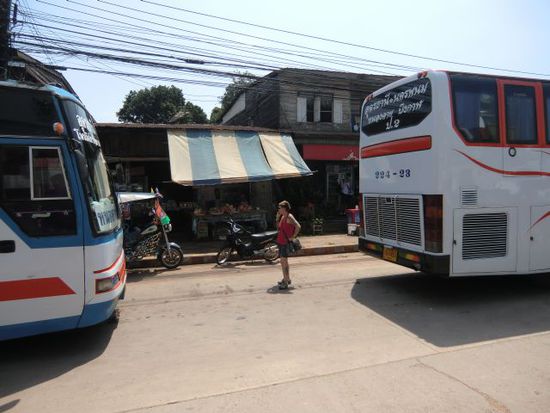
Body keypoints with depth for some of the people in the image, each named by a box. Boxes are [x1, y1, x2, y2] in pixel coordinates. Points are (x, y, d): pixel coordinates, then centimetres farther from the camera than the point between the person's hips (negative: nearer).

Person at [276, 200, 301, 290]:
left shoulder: (289, 217, -17)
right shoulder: (283, 217, 12)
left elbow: (298, 226, -28)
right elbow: (278, 228, 18)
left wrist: (293, 237, -21)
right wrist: (277, 217, 8)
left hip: (286, 242, -10)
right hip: (281, 241, 10)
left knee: (283, 261, -10)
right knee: (284, 261, 19)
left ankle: (285, 283, -6)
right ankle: (287, 279, 33)